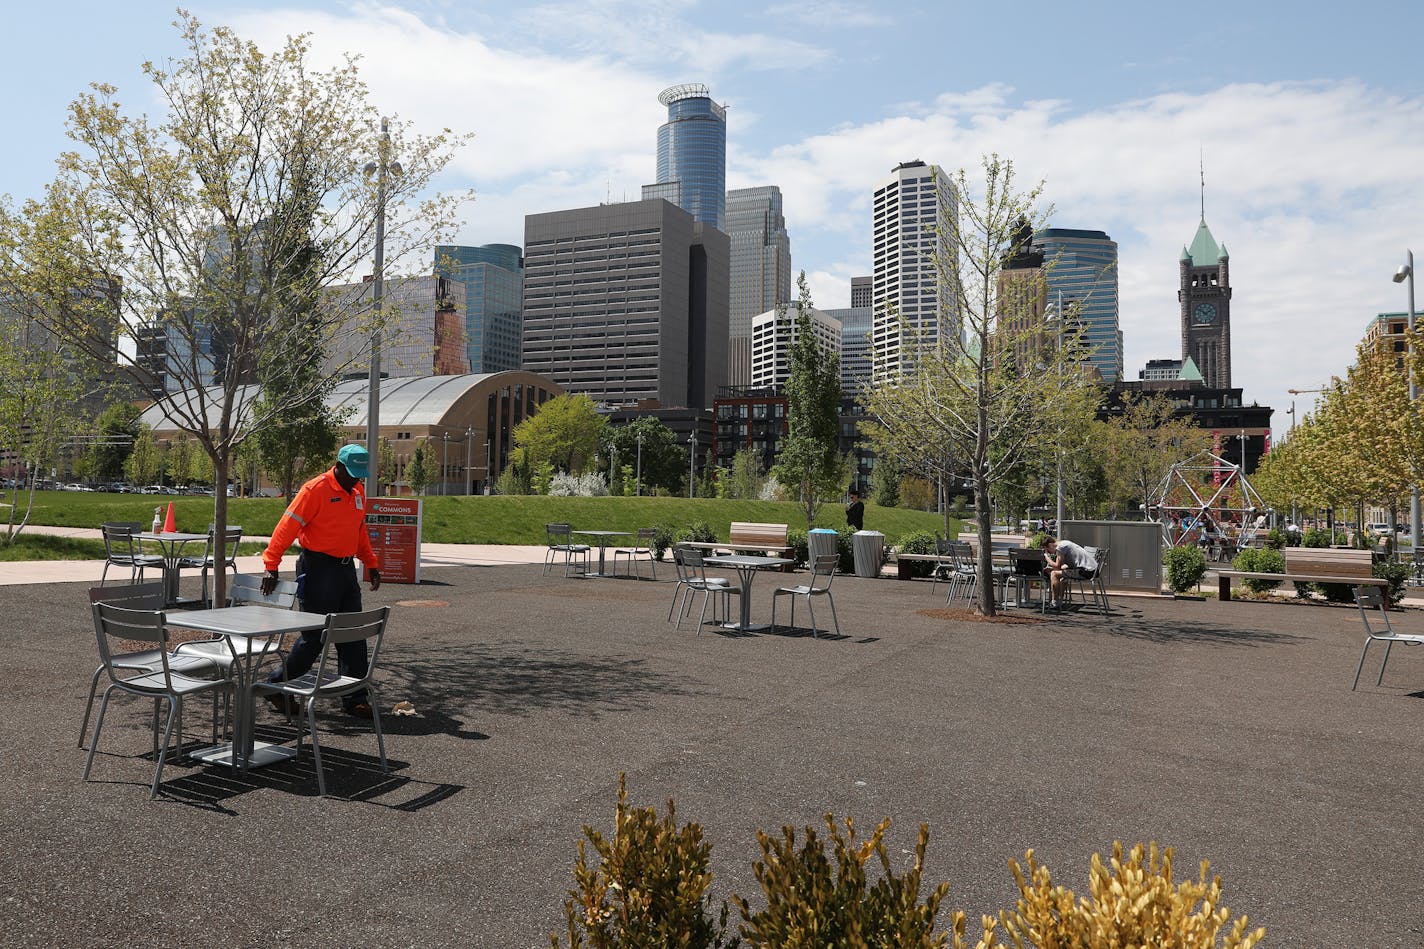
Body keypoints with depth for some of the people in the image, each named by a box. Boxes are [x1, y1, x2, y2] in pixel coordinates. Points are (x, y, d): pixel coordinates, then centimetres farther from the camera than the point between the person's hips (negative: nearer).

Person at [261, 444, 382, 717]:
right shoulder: (315, 489, -12)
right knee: (315, 636, -1)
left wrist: (371, 564, 17)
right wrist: (271, 566, -18)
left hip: (346, 569, 7)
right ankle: (278, 687, 19)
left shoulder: (358, 492, 12)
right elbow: (287, 527, -15)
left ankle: (354, 699, 14)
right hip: (319, 569, -7)